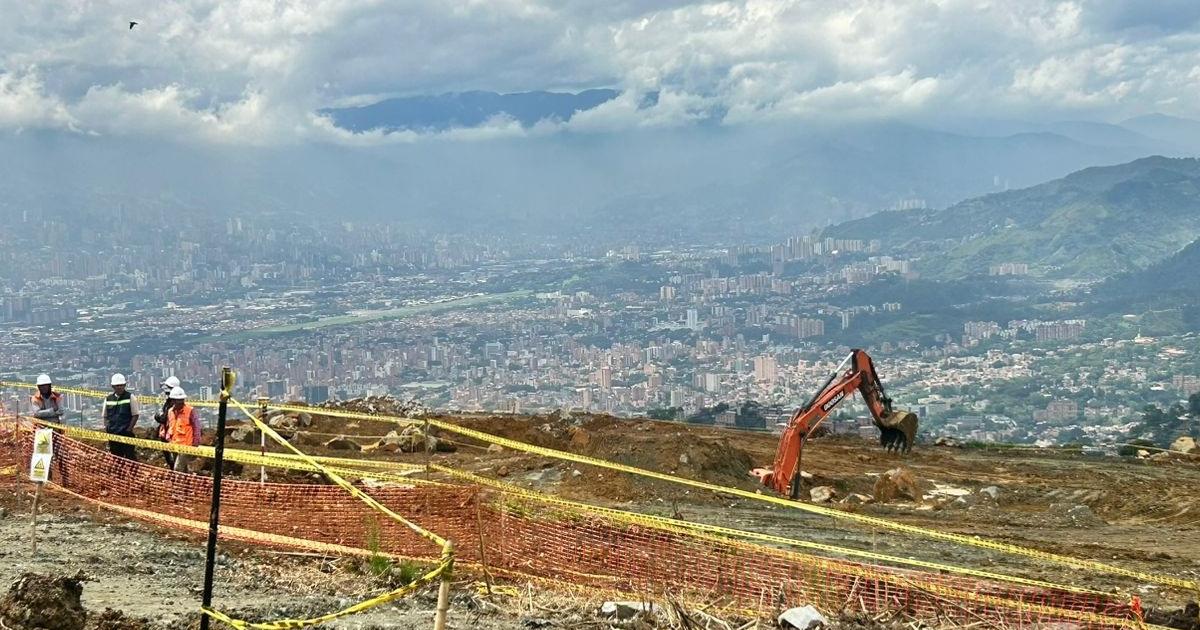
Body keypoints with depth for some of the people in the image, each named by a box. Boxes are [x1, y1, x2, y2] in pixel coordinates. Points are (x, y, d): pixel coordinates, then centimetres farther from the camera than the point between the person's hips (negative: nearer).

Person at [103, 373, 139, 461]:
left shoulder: (130, 397, -1)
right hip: (112, 434, 4)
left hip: (126, 433, -4)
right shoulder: (108, 399, 10)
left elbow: (135, 415, -2)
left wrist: (129, 429, -10)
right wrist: (106, 428, 1)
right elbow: (105, 416, 16)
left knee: (130, 456, -4)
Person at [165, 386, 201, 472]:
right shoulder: (170, 411, 9)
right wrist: (168, 438, 11)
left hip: (186, 445, -7)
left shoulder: (190, 410, -10)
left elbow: (196, 427, -7)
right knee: (183, 468, 15)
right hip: (174, 445, 7)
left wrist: (196, 443, -8)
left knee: (178, 469, -15)